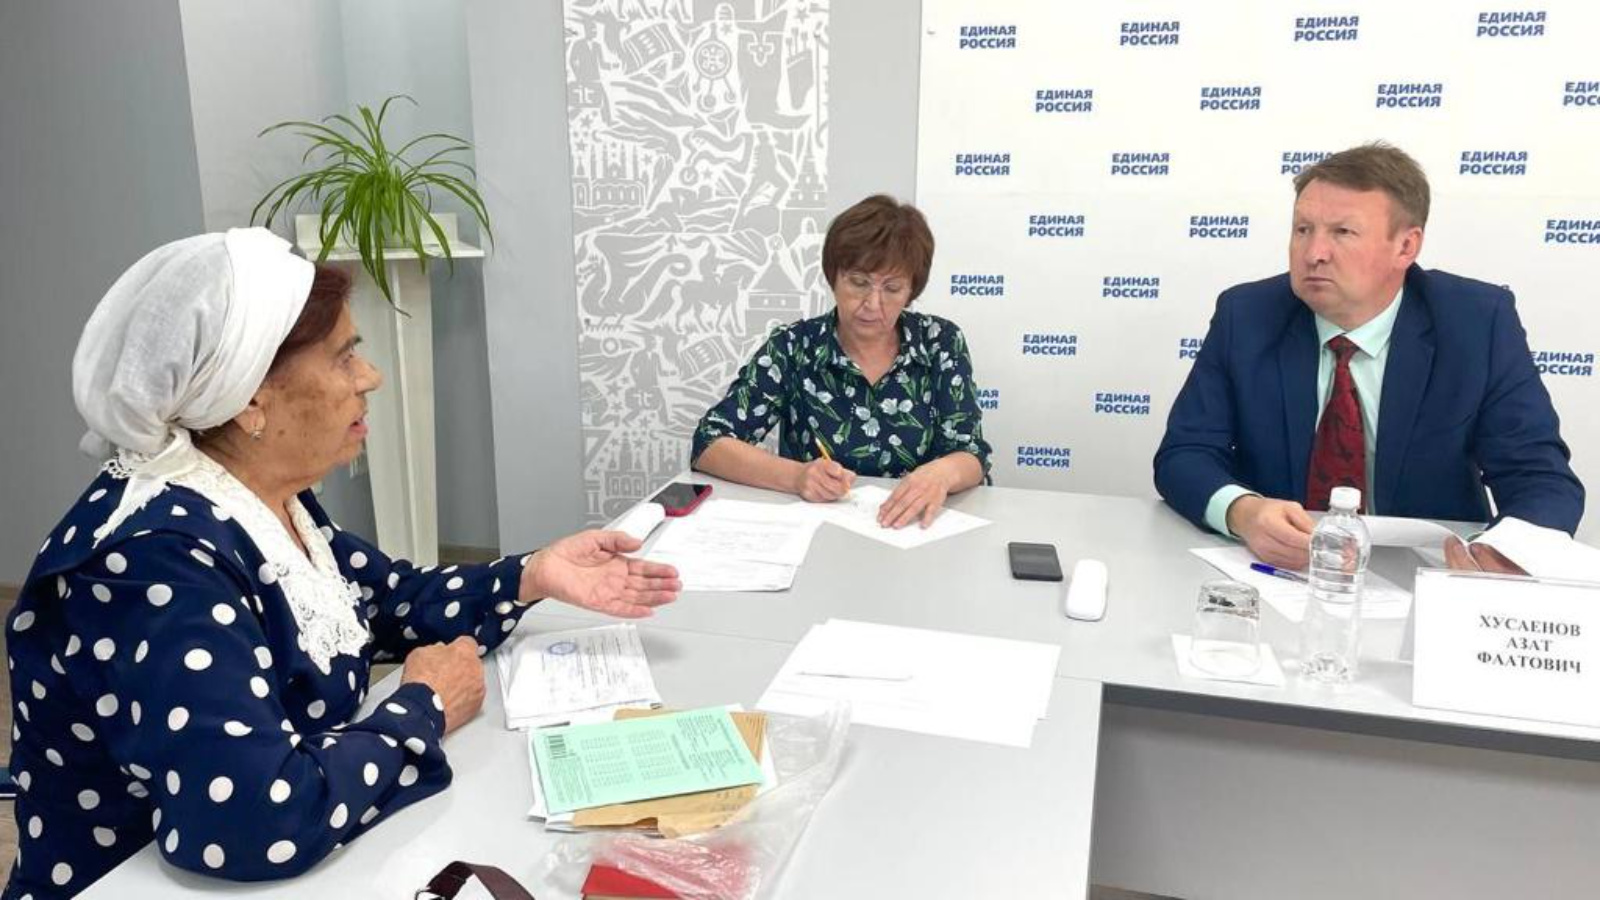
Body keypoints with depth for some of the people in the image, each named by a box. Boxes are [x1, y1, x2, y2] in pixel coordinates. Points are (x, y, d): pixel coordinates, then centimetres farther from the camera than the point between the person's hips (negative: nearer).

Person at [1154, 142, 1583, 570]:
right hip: (1273, 568, 1)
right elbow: (1183, 455, -9)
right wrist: (1242, 512, -31)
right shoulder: (1244, 316, -6)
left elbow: (1543, 478, -8)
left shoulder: (1480, 323, -7)